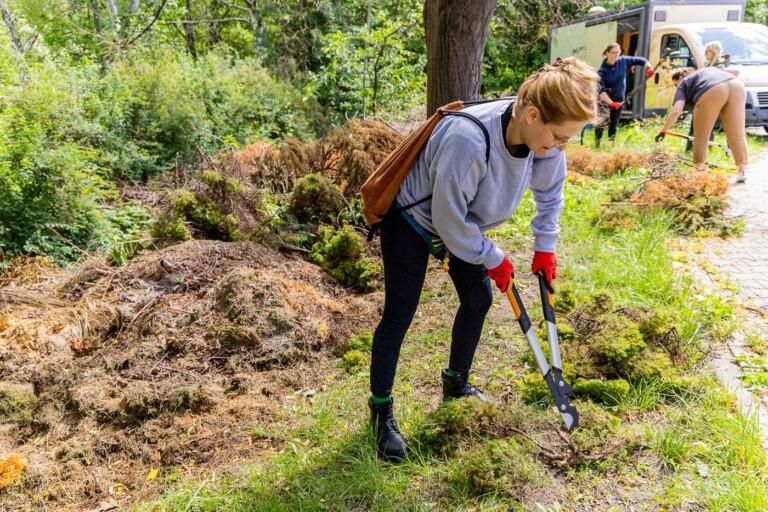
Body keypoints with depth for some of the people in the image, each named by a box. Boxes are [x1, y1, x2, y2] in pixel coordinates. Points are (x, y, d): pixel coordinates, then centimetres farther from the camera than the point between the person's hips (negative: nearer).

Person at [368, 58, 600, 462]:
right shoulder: (468, 139, -42)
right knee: (399, 315, -3)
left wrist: (545, 246, 4)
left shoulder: (539, 134, -19)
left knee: (478, 298, 10)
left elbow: (550, 188, 4)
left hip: (460, 223, 7)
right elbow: (449, 218, -31)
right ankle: (380, 410, 13)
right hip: (412, 220, -7)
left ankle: (456, 383, 32)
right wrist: (493, 259, -17)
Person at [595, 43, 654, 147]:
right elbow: (601, 90, -26)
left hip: (619, 99, 4)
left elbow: (640, 60, 3)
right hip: (605, 100, -4)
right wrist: (611, 103, -35)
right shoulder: (602, 70, -20)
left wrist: (649, 68, -18)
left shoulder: (623, 61, -8)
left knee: (614, 125, 11)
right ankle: (597, 145, 0)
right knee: (601, 123, -9)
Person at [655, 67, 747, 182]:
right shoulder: (707, 71, 40)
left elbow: (676, 111, 8)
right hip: (736, 85, 5)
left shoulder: (684, 84, 22)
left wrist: (663, 131, 11)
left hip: (713, 91, -5)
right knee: (737, 133, 7)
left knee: (701, 135, 11)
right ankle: (742, 170, 5)